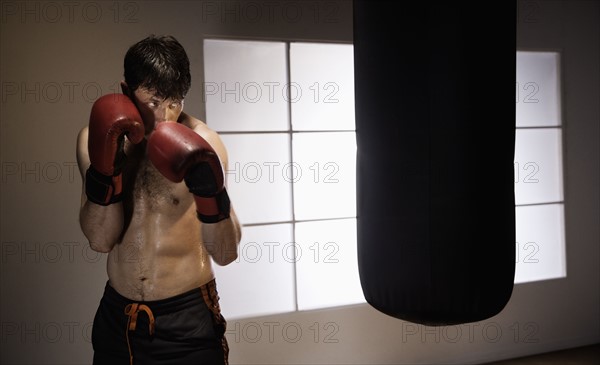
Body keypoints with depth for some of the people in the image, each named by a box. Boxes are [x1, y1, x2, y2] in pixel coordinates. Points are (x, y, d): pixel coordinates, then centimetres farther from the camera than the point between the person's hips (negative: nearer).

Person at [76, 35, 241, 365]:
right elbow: (100, 239, -10)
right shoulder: (96, 138, -4)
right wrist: (105, 170, -23)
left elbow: (225, 254, -14)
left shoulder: (199, 142, -14)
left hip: (188, 316, -3)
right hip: (117, 316, 3)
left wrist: (211, 193, -30)